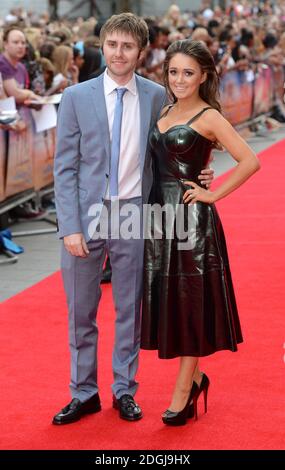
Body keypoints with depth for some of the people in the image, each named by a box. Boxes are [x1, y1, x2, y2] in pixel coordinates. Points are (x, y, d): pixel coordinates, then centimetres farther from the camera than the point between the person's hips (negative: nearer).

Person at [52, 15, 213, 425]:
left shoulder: (156, 96, 2)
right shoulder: (77, 97, -2)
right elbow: (65, 168, -3)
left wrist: (196, 175, -4)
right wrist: (70, 227, -10)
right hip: (87, 214, 0)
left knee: (130, 309, 10)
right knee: (81, 310, 7)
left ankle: (124, 391, 25)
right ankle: (84, 393, 22)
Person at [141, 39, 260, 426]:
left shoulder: (209, 117, -8)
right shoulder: (165, 112, 12)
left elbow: (250, 161, -17)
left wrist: (212, 194, -14)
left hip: (191, 217, -7)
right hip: (159, 213, 7)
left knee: (190, 300, 1)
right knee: (165, 297, 11)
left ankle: (183, 393, 9)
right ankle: (195, 376, 28)